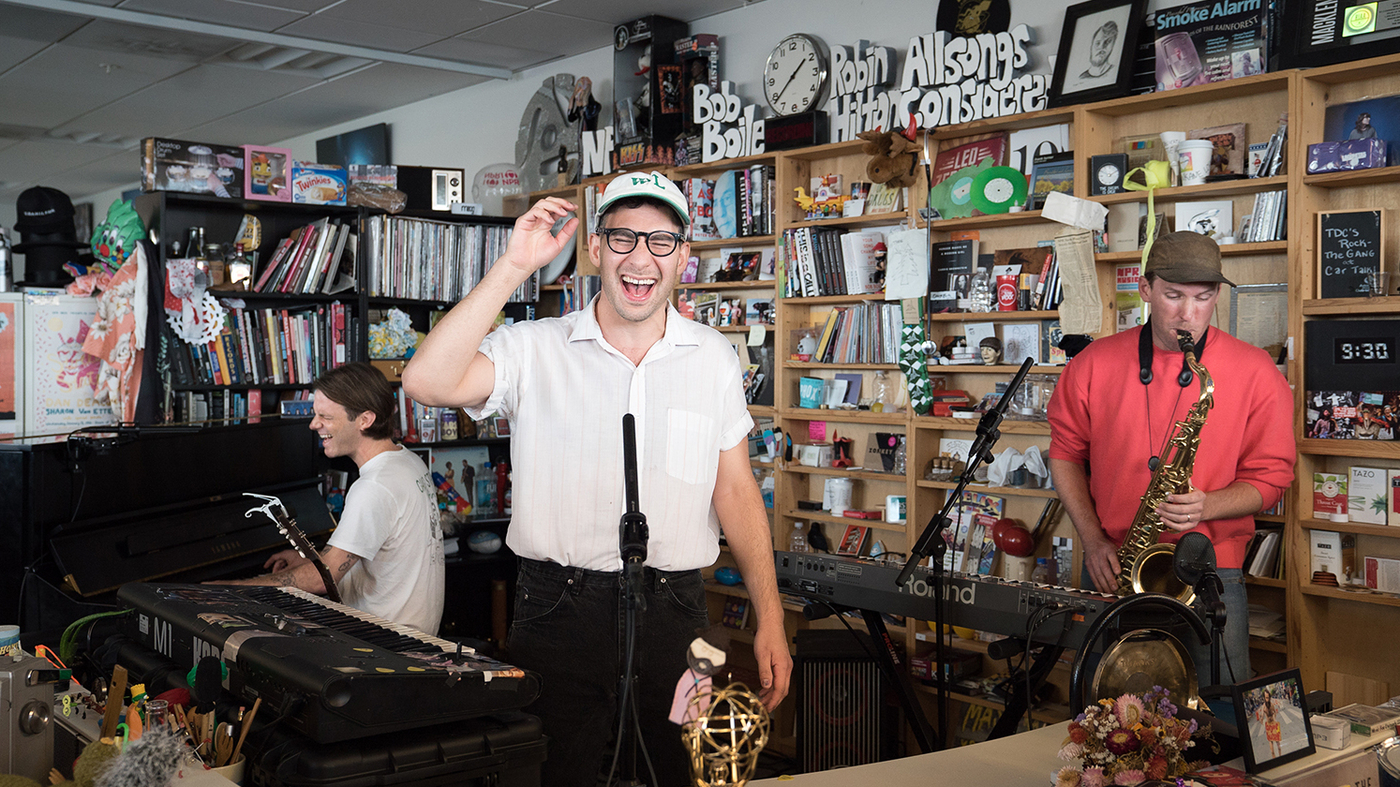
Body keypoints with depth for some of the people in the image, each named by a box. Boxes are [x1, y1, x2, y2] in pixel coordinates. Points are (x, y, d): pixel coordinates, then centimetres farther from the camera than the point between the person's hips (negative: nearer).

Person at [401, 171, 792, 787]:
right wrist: (513, 268, -18)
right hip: (556, 613, -1)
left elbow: (736, 493, 6)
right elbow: (428, 383, -19)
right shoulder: (535, 350, -2)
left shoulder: (714, 358, 5)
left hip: (672, 616, 2)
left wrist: (770, 624, 2)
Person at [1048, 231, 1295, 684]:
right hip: (1113, 572, 1)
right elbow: (1066, 454, 9)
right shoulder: (1094, 365, 0)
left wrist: (1205, 507, -18)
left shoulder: (1255, 372, -3)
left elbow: (1271, 476, 1)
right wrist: (1093, 540, -2)